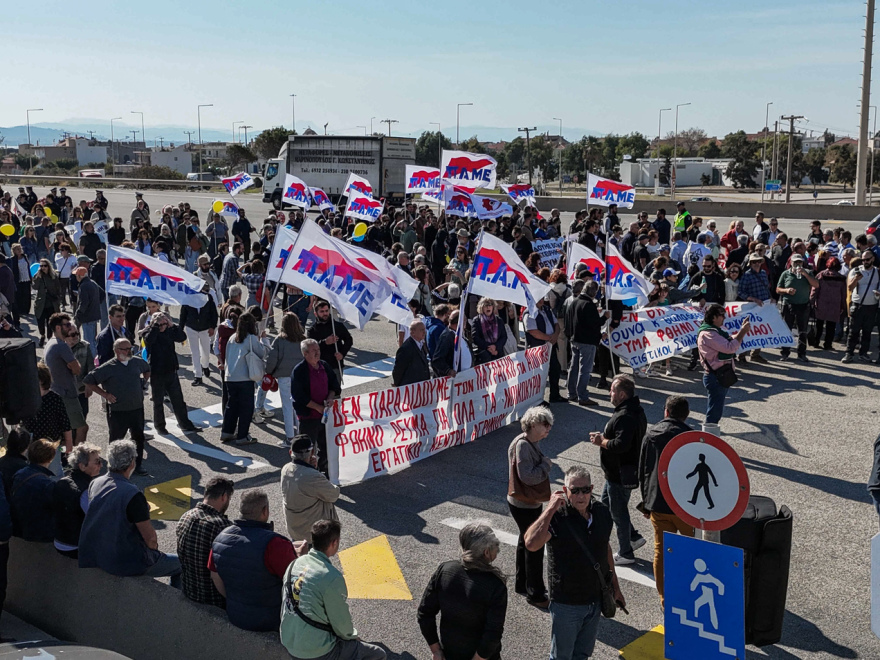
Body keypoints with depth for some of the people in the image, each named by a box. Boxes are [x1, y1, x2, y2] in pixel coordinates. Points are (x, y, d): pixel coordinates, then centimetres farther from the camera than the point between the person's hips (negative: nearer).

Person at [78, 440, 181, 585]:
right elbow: (150, 538, -21)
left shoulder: (94, 484, -5)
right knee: (180, 564, 13)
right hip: (127, 564, -8)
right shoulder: (133, 494, -27)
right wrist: (154, 546, 0)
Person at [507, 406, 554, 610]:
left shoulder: (530, 444, 6)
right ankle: (535, 594, 10)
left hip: (530, 503, 10)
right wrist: (546, 465, -18)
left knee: (526, 543, 21)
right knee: (535, 546, -2)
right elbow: (527, 476, -29)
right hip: (523, 505, -10)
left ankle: (522, 584, 37)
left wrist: (545, 464, -1)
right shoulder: (522, 445, -25)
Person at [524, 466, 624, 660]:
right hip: (566, 604, -5)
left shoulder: (602, 512, -5)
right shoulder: (556, 517, -24)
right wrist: (550, 509, -38)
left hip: (596, 600, 5)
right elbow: (531, 544, -42)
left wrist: (615, 587, 18)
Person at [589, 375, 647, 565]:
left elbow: (621, 444, -36)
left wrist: (601, 441, -19)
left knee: (618, 511, 5)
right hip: (619, 471, 11)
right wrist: (604, 436, 5)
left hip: (620, 475, -11)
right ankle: (633, 537, 31)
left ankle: (625, 553, 20)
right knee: (606, 502, 24)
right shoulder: (635, 410, 6)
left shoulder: (625, 417, -28)